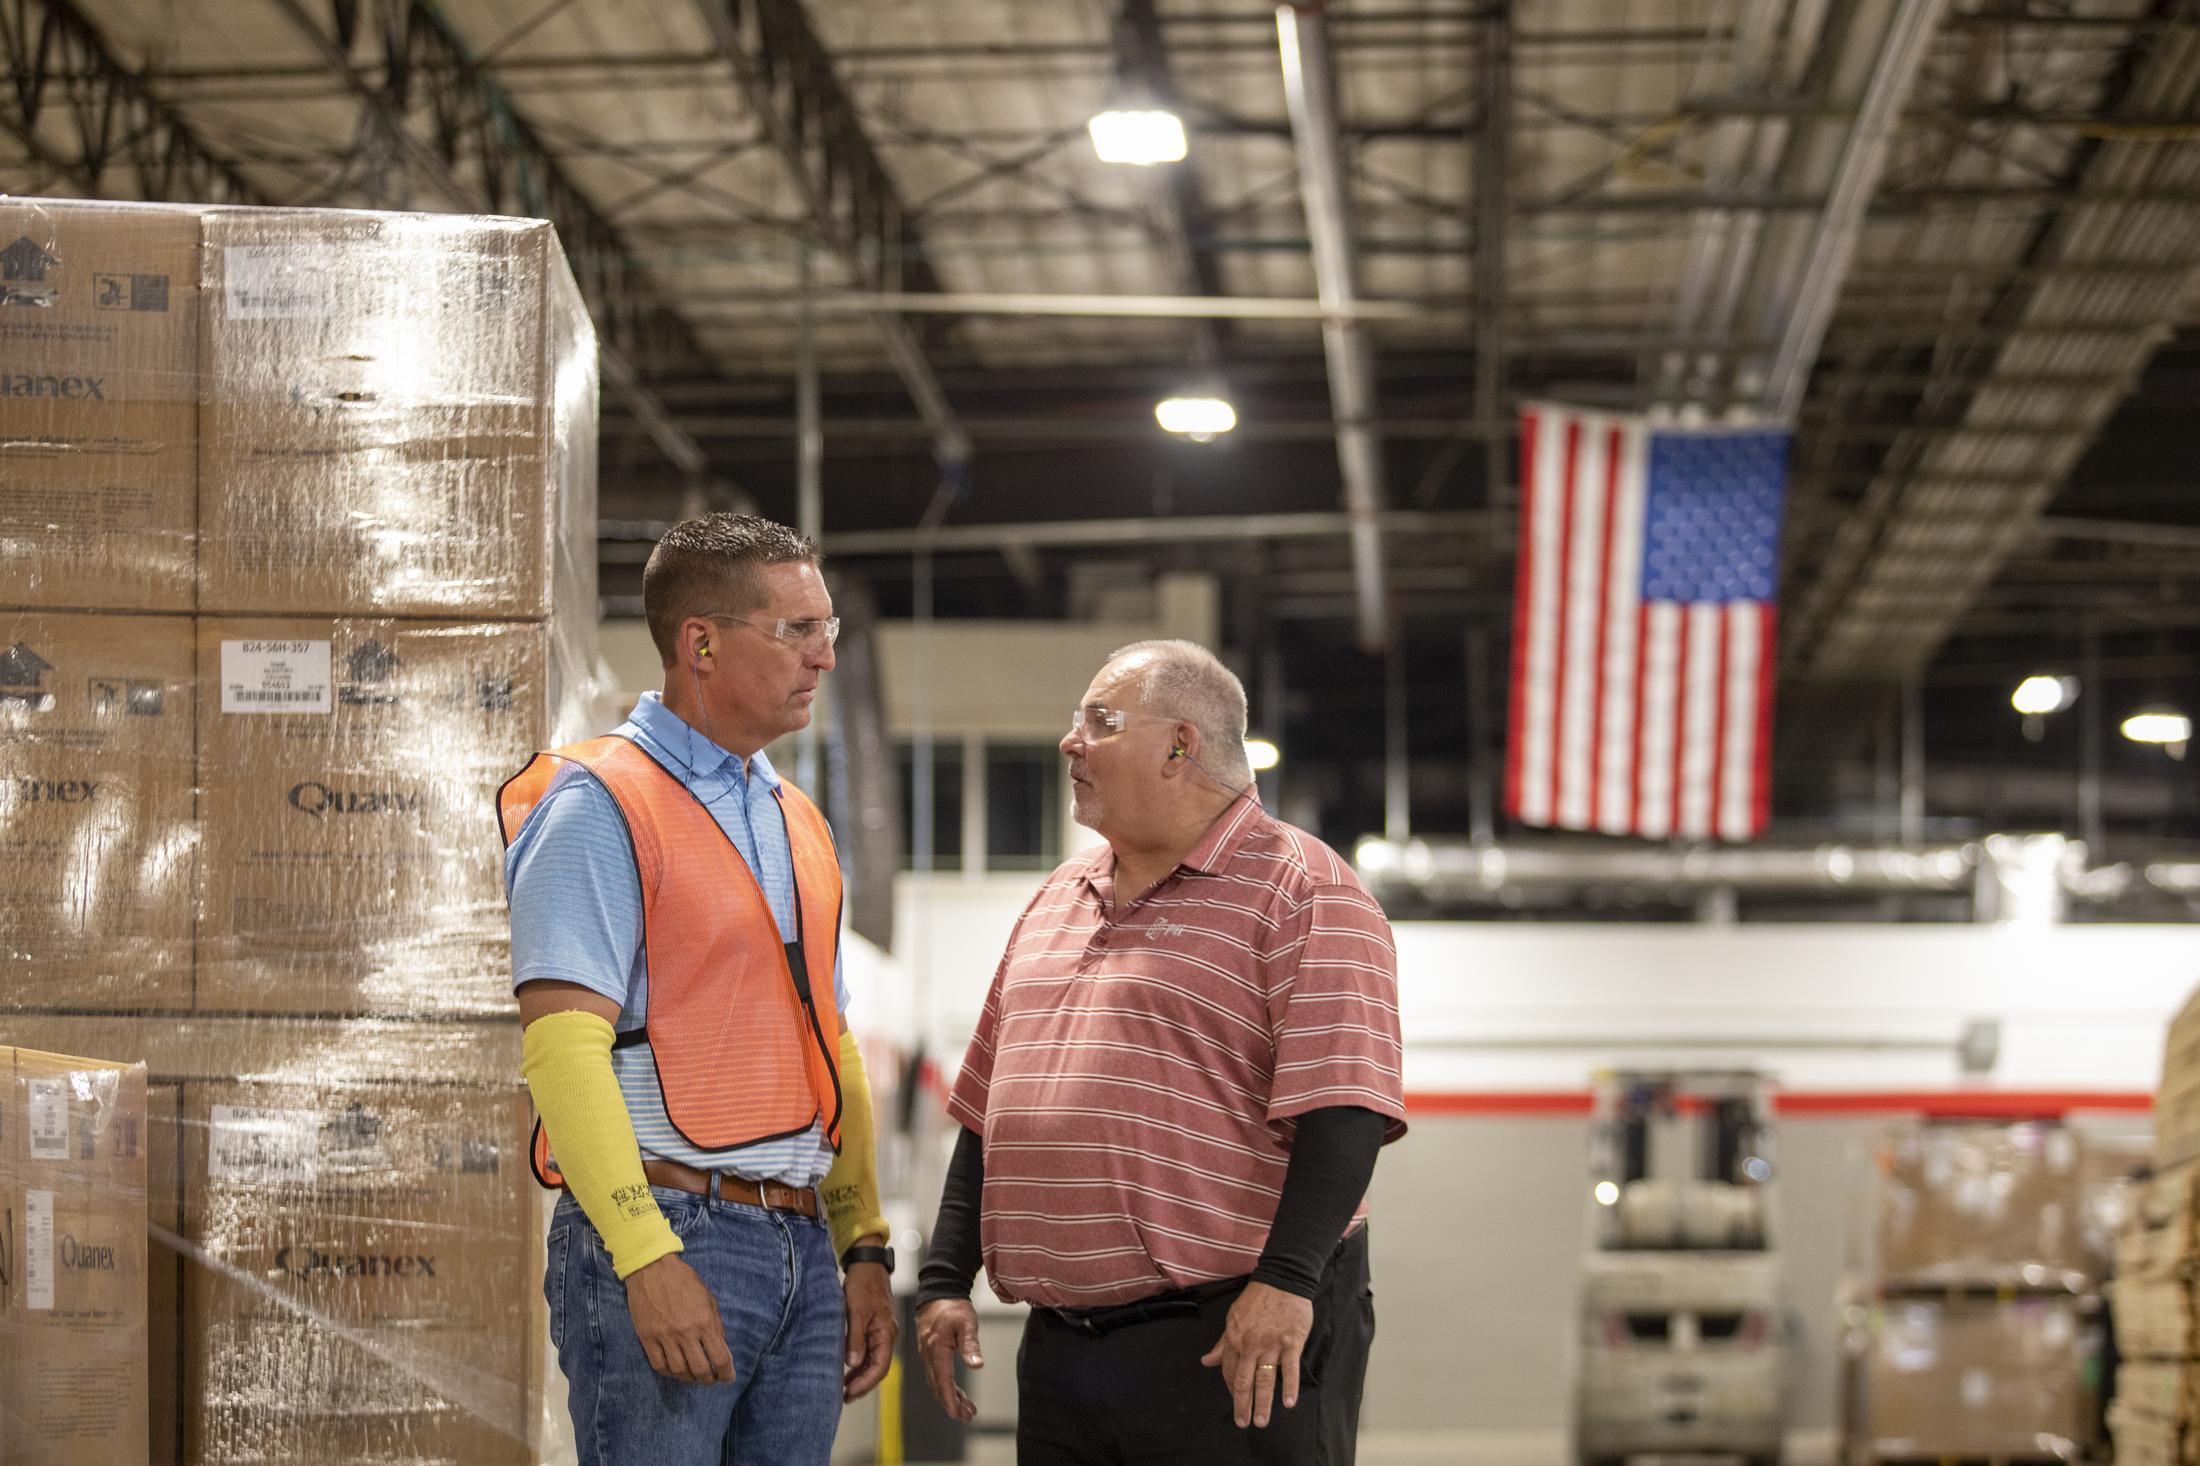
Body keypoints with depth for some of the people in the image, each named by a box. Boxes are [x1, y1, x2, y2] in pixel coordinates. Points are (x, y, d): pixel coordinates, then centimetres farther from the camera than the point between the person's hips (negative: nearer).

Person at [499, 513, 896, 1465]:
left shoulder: (797, 824, 19)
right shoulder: (598, 808, -7)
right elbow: (563, 1049, -16)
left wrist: (866, 1247, 18)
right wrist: (648, 1256, -23)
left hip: (801, 1248, 8)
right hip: (661, 1240, -7)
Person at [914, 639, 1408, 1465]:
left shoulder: (1301, 891, -4)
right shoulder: (1057, 899, 19)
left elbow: (1342, 1108, -15)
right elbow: (986, 1111, 21)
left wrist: (1285, 1280, -24)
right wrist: (945, 1281, 14)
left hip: (1233, 1344, -7)